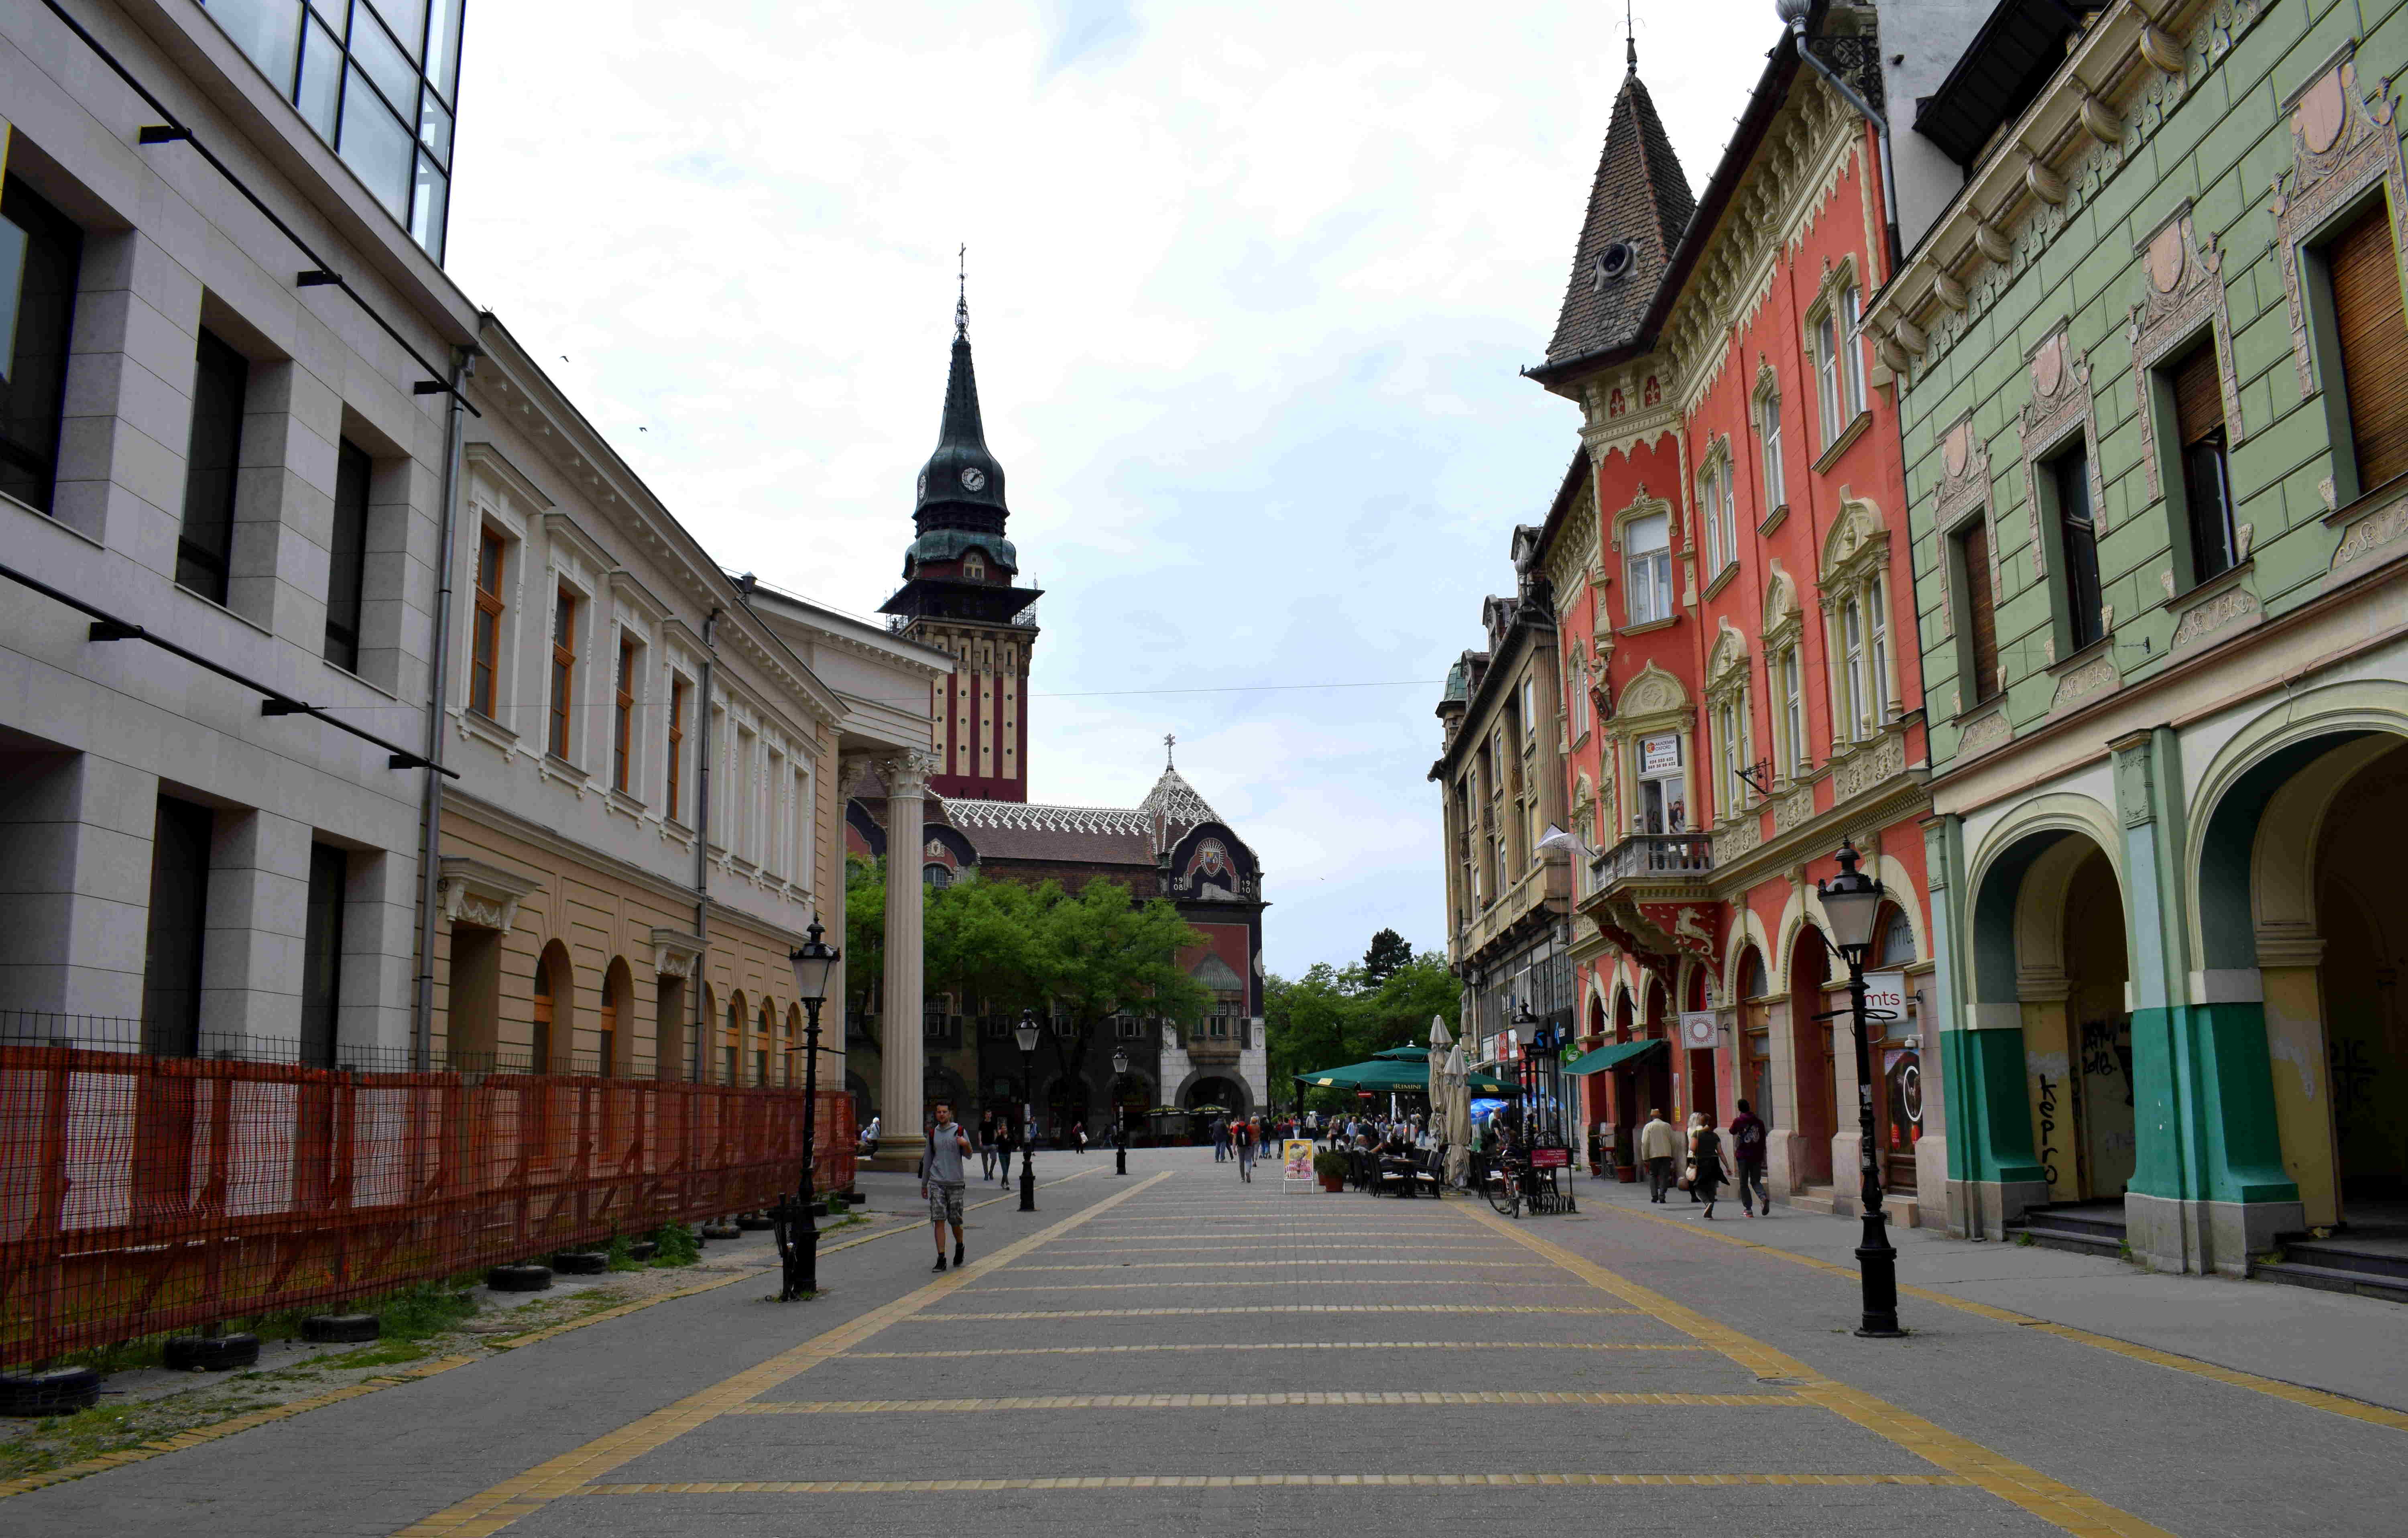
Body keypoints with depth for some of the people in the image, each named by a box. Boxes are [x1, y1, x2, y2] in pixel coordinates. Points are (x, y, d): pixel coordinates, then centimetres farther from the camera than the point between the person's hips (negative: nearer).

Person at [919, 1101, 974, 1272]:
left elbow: (968, 1156, -1)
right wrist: (924, 1184, 22)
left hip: (955, 1182, -2)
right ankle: (941, 1259, -6)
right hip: (936, 1182, 2)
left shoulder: (959, 1131, 4)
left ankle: (959, 1248, 32)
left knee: (955, 1222, 5)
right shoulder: (933, 1134, 12)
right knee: (939, 1221, -7)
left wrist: (966, 1145, -24)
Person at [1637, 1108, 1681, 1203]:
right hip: (1666, 1155, 1)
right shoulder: (1667, 1126, 7)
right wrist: (1674, 1156, 14)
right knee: (1664, 1176, 3)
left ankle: (1654, 1196, 0)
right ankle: (1662, 1196, -8)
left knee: (1653, 1175, 10)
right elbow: (1674, 1142, 7)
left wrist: (1645, 1158, -2)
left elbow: (1645, 1143, -5)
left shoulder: (1648, 1126, 0)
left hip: (1653, 1155, -1)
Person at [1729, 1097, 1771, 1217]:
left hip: (1743, 1156, -3)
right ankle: (1764, 1197, -17)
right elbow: (1763, 1140, 9)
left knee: (1744, 1184, 7)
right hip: (1757, 1156, 3)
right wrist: (1762, 1157, 16)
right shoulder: (1759, 1121, 5)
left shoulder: (1738, 1121, -6)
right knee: (1756, 1181, 13)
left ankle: (1748, 1209, 4)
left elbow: (1732, 1132, 14)